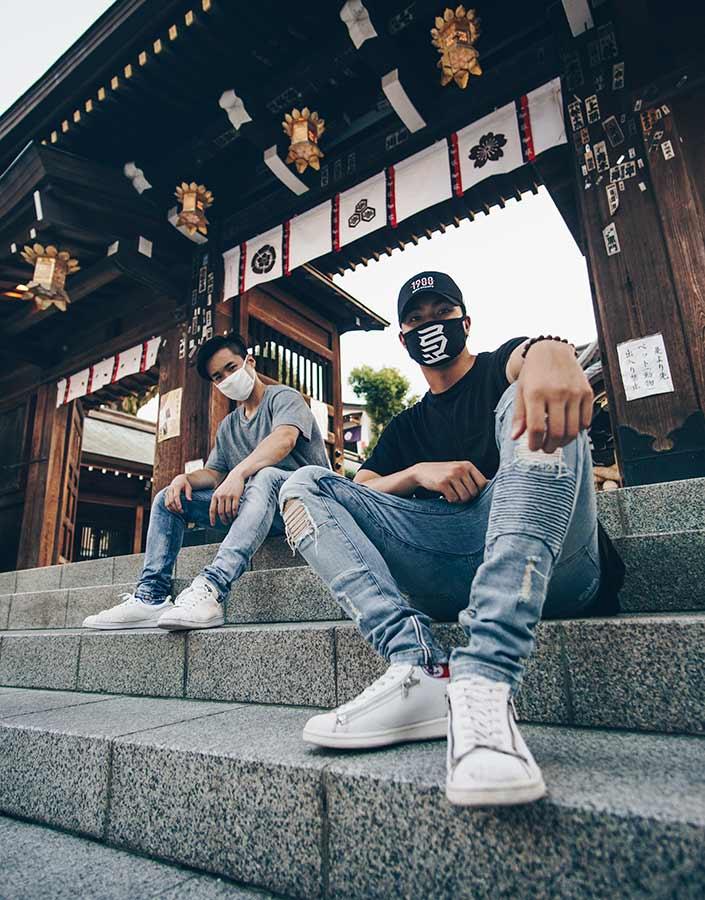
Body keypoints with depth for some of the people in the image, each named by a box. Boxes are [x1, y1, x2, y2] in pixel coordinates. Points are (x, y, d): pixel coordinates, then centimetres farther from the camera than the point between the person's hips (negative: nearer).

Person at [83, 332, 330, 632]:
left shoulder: (283, 397, 0)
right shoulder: (227, 426, 22)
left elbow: (284, 439, -22)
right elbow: (213, 473, 15)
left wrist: (239, 473, -36)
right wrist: (185, 478, -8)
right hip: (249, 506, 7)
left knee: (265, 476, -40)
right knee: (168, 498, 2)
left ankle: (211, 587, -49)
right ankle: (151, 595, -13)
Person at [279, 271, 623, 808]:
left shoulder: (500, 369, 16)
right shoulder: (405, 428, 28)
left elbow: (539, 351, -10)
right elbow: (359, 492, 15)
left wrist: (554, 357, -36)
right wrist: (418, 473, -5)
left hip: (551, 565, -3)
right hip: (453, 577, 4)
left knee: (529, 399, -26)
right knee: (304, 486, -3)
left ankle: (484, 684, -43)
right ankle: (419, 669, -26)